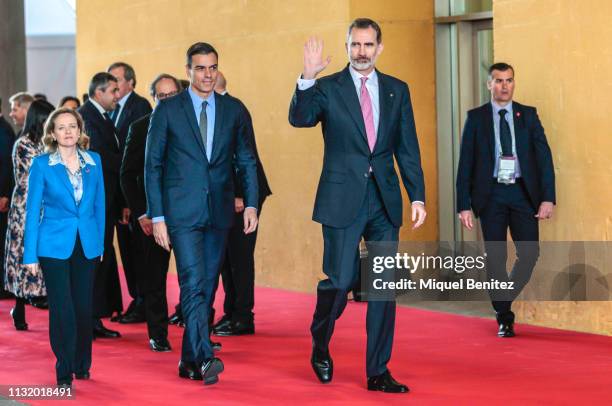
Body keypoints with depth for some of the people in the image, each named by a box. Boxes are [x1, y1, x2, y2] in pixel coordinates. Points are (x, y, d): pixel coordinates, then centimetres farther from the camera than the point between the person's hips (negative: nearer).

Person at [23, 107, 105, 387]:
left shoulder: (94, 161, 6)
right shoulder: (41, 164, -3)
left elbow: (99, 204, 12)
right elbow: (33, 209, -1)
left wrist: (100, 243, 9)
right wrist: (30, 254, -4)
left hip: (86, 244, 3)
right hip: (54, 245, -3)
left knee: (84, 306, 5)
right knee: (62, 309, -6)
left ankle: (82, 365, 23)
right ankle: (64, 372, 6)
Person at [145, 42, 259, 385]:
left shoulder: (234, 110, 8)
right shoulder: (168, 110, 0)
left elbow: (247, 161, 11)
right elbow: (153, 165, 1)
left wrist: (251, 203, -1)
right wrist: (157, 216, -5)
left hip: (219, 212, 4)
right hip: (182, 212, -3)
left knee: (207, 287, 7)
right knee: (193, 285, -14)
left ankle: (190, 360, 17)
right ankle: (205, 358, -21)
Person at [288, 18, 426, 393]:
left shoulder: (397, 90, 9)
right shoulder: (327, 88, 0)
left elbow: (408, 148, 9)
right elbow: (300, 119, -18)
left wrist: (418, 196, 2)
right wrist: (308, 78, -33)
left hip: (385, 201, 3)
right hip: (343, 200, -3)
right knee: (340, 280, -4)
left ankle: (378, 372, 11)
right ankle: (320, 346, 24)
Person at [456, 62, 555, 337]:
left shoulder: (528, 115, 8)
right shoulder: (476, 117, 4)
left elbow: (544, 157, 3)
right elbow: (465, 163, 2)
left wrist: (548, 198, -8)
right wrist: (464, 204, -5)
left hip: (523, 193, 1)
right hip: (491, 194, -1)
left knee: (529, 253, -7)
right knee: (496, 258, 1)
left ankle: (505, 299, 18)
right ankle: (504, 318, 13)